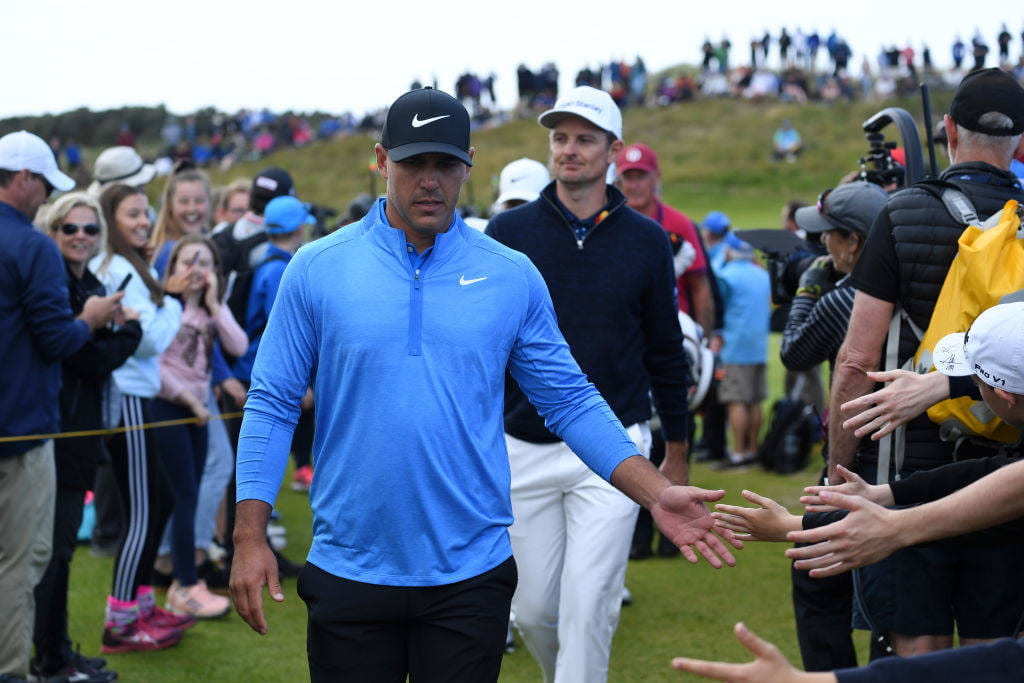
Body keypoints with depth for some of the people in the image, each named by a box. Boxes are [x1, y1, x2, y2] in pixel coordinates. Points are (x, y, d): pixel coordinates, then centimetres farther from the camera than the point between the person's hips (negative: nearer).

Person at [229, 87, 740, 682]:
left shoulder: (512, 276, 2)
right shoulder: (318, 269, -1)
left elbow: (570, 400, 5)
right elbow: (273, 404, 1)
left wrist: (658, 494, -6)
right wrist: (251, 537, -6)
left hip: (471, 573, 1)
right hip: (349, 568, 0)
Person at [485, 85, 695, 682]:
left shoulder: (647, 240, 2)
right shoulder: (509, 232, 2)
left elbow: (666, 352, 9)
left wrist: (678, 451, 11)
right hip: (525, 449, 1)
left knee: (588, 606, -8)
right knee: (533, 610, 9)